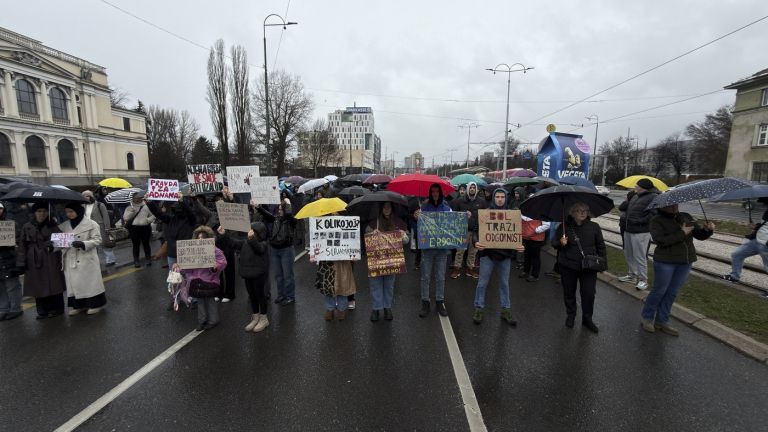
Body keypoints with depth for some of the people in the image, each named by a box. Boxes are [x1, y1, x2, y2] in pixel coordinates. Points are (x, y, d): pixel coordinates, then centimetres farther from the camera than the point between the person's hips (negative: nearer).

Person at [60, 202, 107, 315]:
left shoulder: (91, 224, -6)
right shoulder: (63, 226, 9)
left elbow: (97, 240, -9)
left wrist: (83, 244, -23)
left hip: (87, 259, -5)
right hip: (71, 261, 5)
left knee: (89, 282, 3)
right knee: (73, 283, 11)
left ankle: (94, 304, 16)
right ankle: (78, 305, 24)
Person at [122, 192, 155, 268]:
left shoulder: (146, 206, 6)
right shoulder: (129, 208, 7)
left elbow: (153, 215, 6)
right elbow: (125, 218, 1)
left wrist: (148, 220, -11)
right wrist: (131, 212, -15)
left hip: (145, 227, 0)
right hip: (134, 228, 1)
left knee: (146, 244, 7)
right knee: (136, 245, 6)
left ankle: (148, 259, 17)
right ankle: (136, 261, 14)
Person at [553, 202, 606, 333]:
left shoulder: (594, 227, 0)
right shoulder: (564, 227, -4)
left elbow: (600, 245, 9)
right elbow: (554, 244, 3)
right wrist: (561, 243, -19)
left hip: (589, 267, 1)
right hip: (568, 266, -1)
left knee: (589, 293, 3)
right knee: (569, 292, 12)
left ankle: (587, 318, 24)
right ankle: (570, 315, 33)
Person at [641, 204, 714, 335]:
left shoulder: (686, 217, 9)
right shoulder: (657, 220, -8)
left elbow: (700, 235, 9)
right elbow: (660, 241, -19)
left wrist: (708, 229, -11)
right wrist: (682, 233, -18)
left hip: (685, 262, 6)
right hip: (665, 261, -5)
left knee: (672, 293, 11)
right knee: (659, 291, 3)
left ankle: (661, 321, 23)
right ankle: (646, 318, 19)